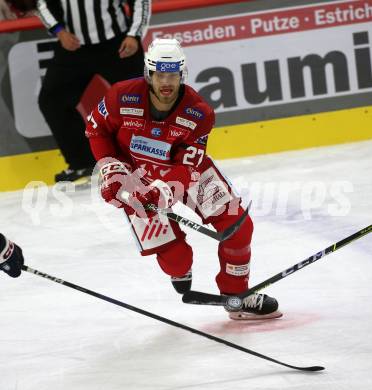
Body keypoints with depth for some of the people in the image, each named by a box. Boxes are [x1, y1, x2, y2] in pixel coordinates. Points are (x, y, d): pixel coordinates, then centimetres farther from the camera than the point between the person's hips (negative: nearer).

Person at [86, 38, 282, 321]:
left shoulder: (199, 114, -22)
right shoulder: (123, 98, -23)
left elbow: (187, 168, -24)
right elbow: (96, 129, -5)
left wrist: (163, 190, -41)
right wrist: (111, 168, -16)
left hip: (185, 168, 2)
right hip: (137, 177, -2)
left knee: (236, 224, -8)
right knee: (174, 256, -9)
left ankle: (237, 296, 12)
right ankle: (180, 272, 32)